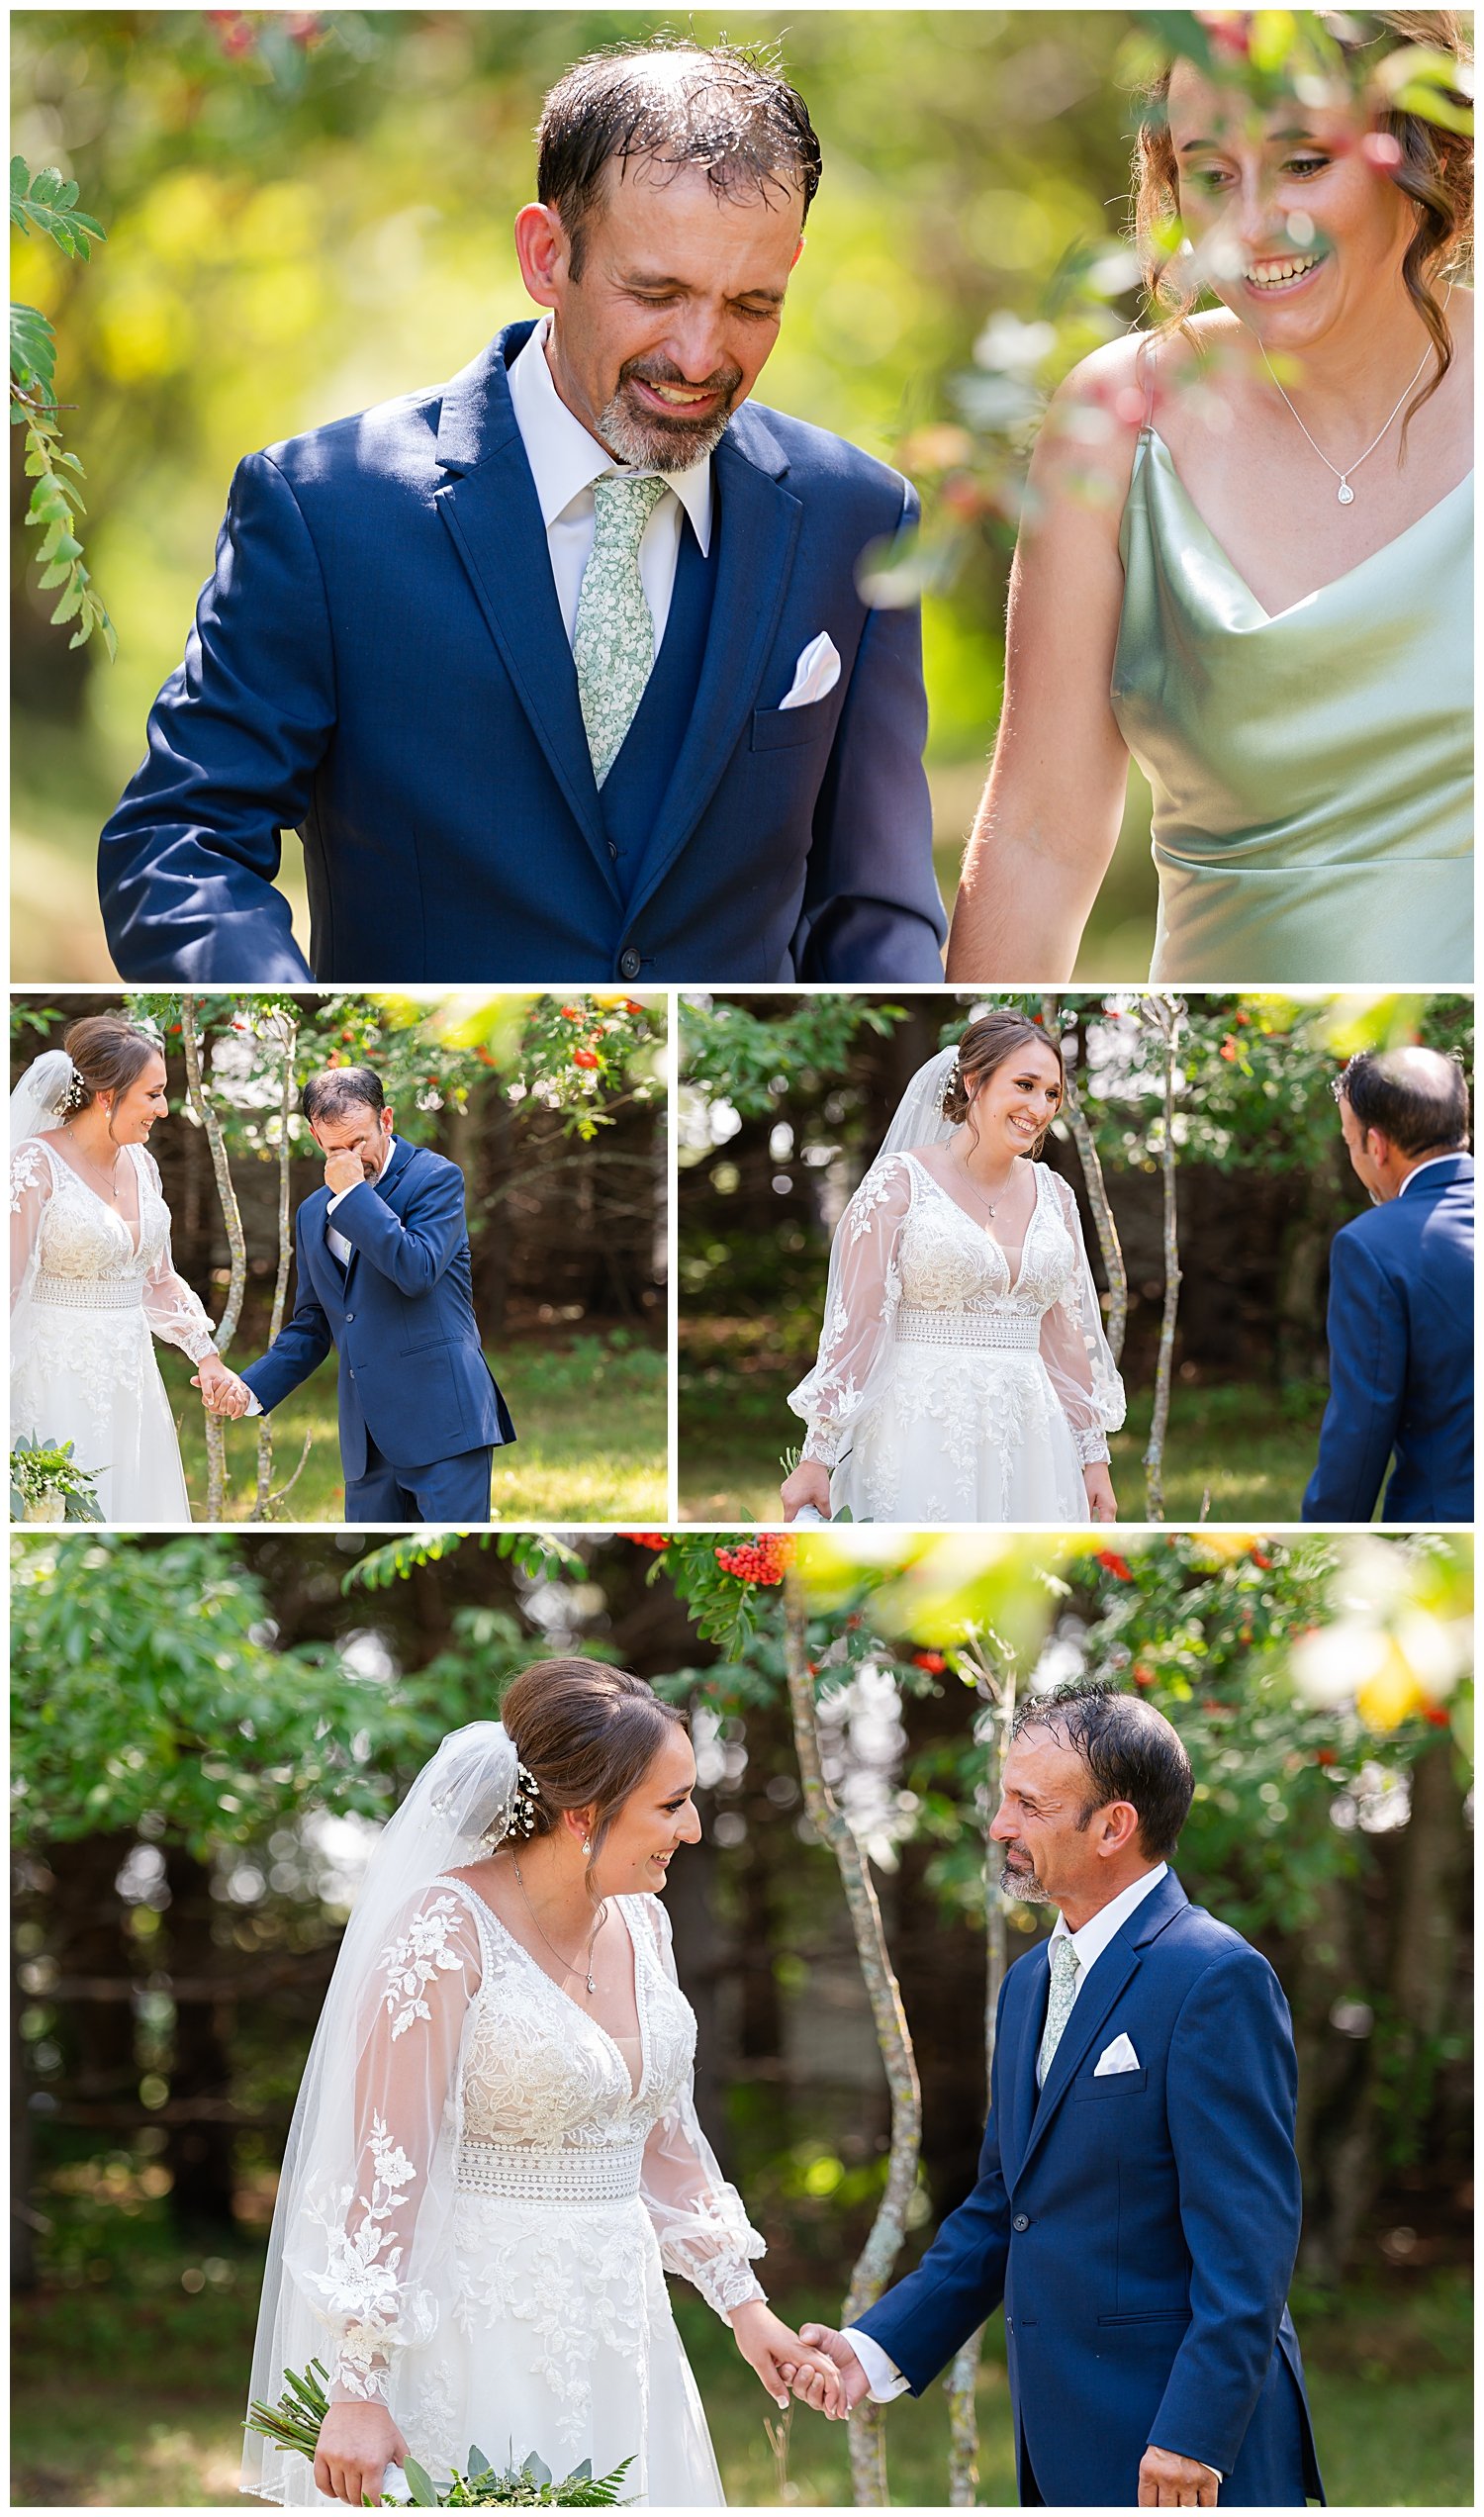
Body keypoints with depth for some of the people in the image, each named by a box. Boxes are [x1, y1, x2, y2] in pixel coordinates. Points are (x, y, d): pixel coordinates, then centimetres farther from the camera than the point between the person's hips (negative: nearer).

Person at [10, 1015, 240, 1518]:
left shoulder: (141, 1165, 8)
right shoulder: (34, 1166, -13)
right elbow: (7, 1287, -14)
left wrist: (206, 1355, 9)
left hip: (131, 1378, 7)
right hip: (60, 1378, -7)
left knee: (135, 1502, 8)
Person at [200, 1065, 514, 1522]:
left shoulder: (436, 1178, -2)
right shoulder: (313, 1214, 18)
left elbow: (418, 1271, -19)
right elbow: (311, 1327, 23)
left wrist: (354, 1193, -13)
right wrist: (251, 1386, 6)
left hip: (441, 1420, -6)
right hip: (368, 1433, 6)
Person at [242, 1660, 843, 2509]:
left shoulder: (641, 1922, 6)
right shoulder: (445, 1931, -15)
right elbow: (386, 2165, -16)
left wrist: (745, 2306, 14)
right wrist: (358, 2392, -19)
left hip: (619, 2332, 7)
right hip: (484, 2334, -7)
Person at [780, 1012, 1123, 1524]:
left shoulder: (1053, 1194, 11)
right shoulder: (898, 1183, -4)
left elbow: (1071, 1337, 15)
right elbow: (854, 1324, -6)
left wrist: (1095, 1460, 13)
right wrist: (816, 1459, -10)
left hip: (1028, 1439, 5)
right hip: (921, 1438, -5)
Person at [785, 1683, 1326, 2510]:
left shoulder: (1215, 1978, -14)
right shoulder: (1031, 1983, 15)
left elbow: (1248, 2241, -18)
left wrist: (1191, 2441, -22)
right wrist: (878, 2347, 10)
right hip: (1067, 2450, 8)